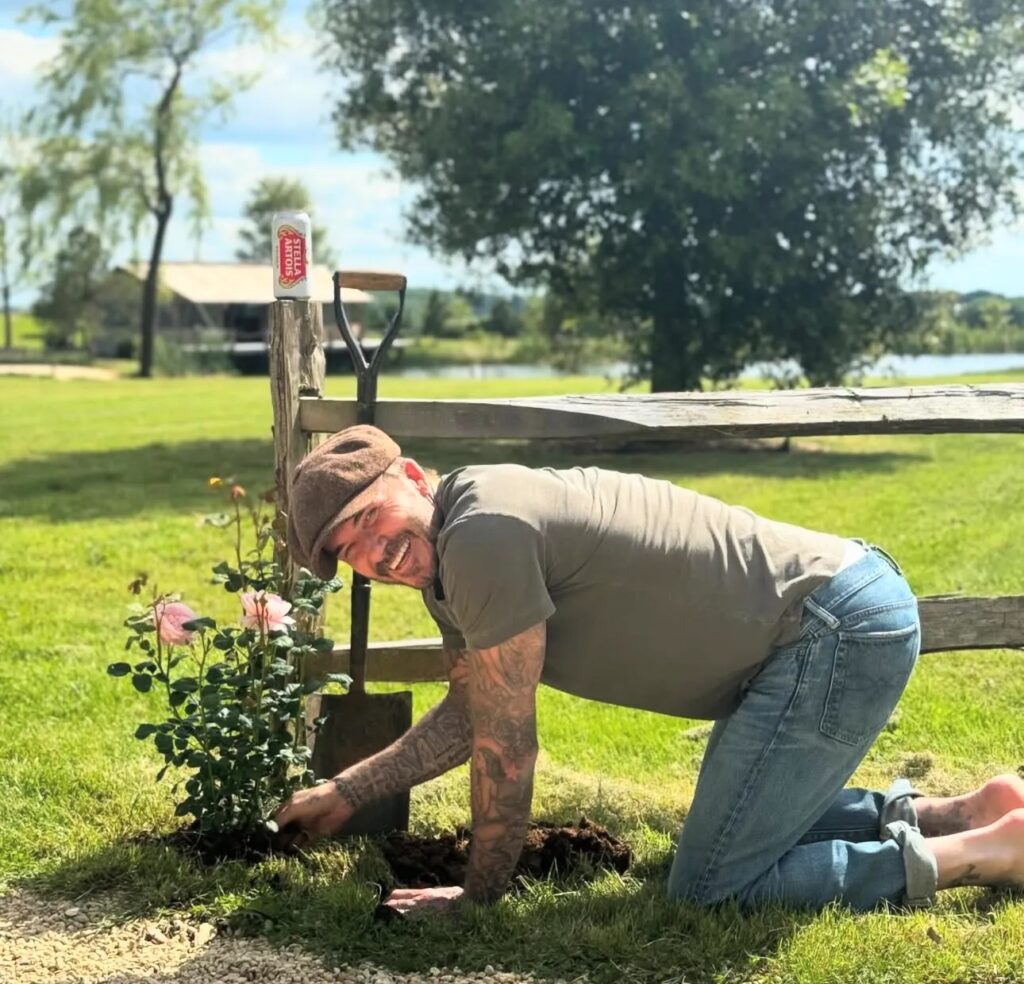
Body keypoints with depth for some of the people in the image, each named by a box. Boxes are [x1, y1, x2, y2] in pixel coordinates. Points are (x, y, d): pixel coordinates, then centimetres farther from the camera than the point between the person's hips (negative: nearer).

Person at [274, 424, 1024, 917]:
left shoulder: (483, 534, -20)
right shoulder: (445, 558, 10)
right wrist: (345, 794, 19)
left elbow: (506, 746, -14)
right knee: (758, 827, 25)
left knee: (710, 888, -8)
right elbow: (467, 716, 22)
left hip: (840, 629, -10)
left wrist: (480, 896, -2)